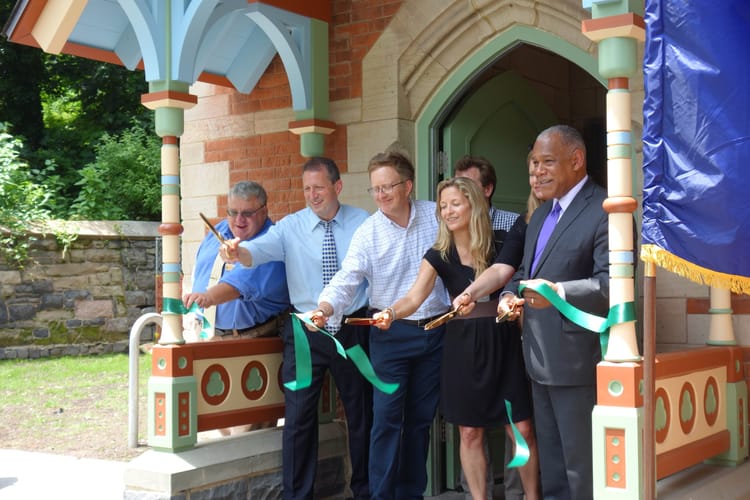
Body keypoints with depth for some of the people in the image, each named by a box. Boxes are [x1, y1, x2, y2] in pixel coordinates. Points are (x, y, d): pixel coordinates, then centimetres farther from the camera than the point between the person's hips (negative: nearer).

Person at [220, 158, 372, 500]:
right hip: (305, 331, -1)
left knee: (361, 413, 13)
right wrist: (237, 251, -41)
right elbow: (260, 249, -19)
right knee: (299, 416, 0)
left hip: (353, 328, 1)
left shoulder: (364, 222, 0)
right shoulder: (290, 227, -3)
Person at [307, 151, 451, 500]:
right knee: (387, 418, -5)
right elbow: (346, 279, -17)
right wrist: (324, 308, -35)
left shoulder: (436, 215, -2)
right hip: (392, 333, -2)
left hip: (436, 330, 2)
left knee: (421, 418, 11)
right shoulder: (368, 232, -8)